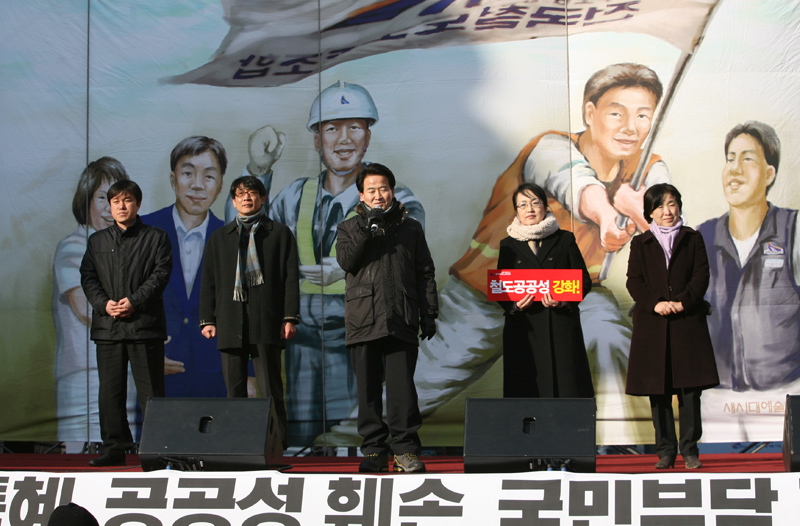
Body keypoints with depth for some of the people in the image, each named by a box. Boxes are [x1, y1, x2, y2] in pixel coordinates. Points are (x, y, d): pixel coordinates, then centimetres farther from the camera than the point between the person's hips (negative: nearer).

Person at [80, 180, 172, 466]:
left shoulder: (156, 237, 6)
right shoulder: (97, 241, 17)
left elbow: (160, 274, -4)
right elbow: (87, 277, 9)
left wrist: (134, 301, -15)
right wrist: (104, 303, -8)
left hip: (144, 323, -3)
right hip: (107, 325, 3)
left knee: (150, 390, -3)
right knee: (110, 390, 3)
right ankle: (114, 448, 9)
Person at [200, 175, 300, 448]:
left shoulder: (280, 233, 12)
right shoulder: (219, 238, 20)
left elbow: (290, 277, 5)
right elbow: (208, 281, 17)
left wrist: (290, 317, -5)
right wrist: (207, 319, 6)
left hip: (266, 323, -3)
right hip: (230, 323, 3)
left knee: (270, 389, -6)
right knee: (234, 390, 2)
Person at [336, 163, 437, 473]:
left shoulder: (410, 228, 16)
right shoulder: (350, 228, 16)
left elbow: (425, 273, 14)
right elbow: (346, 261, -3)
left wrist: (429, 313, 6)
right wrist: (366, 229, -11)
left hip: (401, 320, -1)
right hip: (363, 319, 1)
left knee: (402, 386, -7)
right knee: (368, 388, 2)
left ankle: (406, 450, -2)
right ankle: (373, 450, 7)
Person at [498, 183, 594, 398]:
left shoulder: (565, 240, 10)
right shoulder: (509, 245, 13)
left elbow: (584, 281, 7)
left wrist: (564, 299, -13)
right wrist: (514, 304, -9)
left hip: (561, 328, -1)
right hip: (524, 330, 1)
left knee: (566, 387, -7)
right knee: (525, 392, -5)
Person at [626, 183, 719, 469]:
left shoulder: (693, 239, 11)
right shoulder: (641, 244, 11)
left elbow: (701, 275, 2)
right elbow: (634, 282, 2)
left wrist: (682, 301, -13)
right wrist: (655, 303, -14)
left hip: (688, 321, 0)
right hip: (652, 325, 1)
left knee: (690, 388, -5)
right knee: (658, 391, 1)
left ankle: (690, 450, 0)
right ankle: (666, 450, 8)